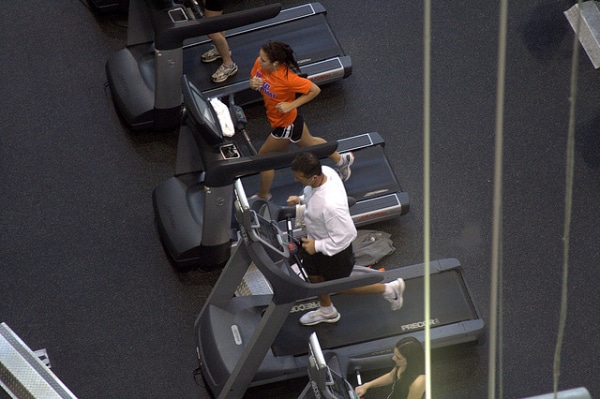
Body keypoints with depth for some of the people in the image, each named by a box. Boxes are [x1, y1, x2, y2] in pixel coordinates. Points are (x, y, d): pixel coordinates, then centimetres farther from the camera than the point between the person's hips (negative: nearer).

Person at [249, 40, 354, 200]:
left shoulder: (287, 78, -37)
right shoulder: (259, 63, -19)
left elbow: (315, 90, -26)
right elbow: (253, 79, 1)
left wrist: (291, 105, -30)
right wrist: (252, 83, -23)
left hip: (286, 125, -8)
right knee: (309, 143, 32)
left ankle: (264, 196, 36)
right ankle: (341, 159, 55)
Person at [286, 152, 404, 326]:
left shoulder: (330, 205, -46)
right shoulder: (325, 171, -21)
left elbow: (345, 235, -33)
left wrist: (317, 246, -24)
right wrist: (301, 199, -8)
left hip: (334, 249, -8)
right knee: (314, 275, 29)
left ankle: (389, 289, 37)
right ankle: (327, 311, 57)